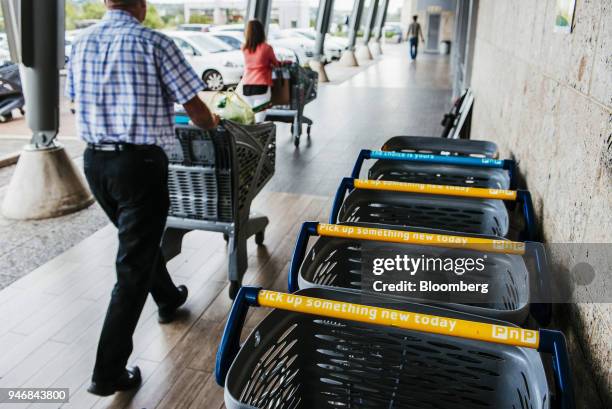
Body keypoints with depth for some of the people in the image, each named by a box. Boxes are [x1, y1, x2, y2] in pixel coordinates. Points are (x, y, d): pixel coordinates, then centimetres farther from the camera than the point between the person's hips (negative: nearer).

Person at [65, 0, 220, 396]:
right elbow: (195, 108, -8)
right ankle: (109, 372, 7)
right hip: (139, 163, -7)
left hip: (95, 160, 7)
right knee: (133, 265, 1)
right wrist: (212, 122, 14)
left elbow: (78, 99, 16)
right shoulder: (154, 43, -11)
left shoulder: (82, 43, 7)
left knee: (139, 238, 27)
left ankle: (168, 298, 50)